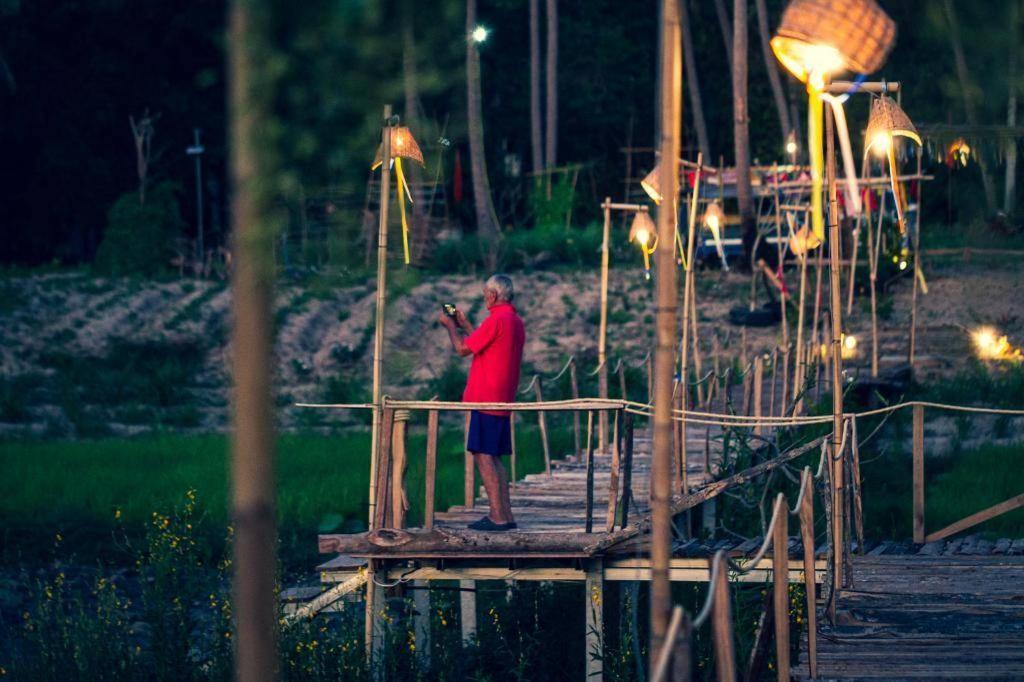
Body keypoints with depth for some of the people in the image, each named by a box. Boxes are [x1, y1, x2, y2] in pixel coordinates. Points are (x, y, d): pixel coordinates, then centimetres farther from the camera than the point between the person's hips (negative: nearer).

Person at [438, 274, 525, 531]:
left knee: (483, 456, -7)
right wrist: (465, 324, 28)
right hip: (503, 401, 9)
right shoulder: (516, 322, 14)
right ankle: (504, 514, 12)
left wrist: (450, 326, 6)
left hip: (484, 400, -9)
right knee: (493, 458, 13)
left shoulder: (496, 320, -15)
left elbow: (463, 348, -11)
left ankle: (498, 517, -11)